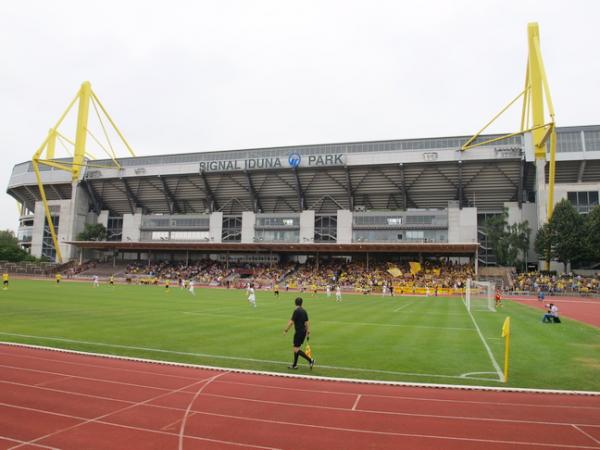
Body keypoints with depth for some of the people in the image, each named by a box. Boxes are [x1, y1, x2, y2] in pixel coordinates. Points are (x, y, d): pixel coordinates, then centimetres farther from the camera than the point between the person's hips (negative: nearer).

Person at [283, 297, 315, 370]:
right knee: (296, 348, 16)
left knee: (296, 349, -4)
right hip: (303, 331, 8)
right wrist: (308, 331, 16)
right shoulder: (304, 311, 7)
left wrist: (286, 330, -6)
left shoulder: (296, 311, -15)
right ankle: (295, 365, 20)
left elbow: (291, 322, -16)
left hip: (298, 332, -8)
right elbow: (307, 322, 11)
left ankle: (310, 360, -10)